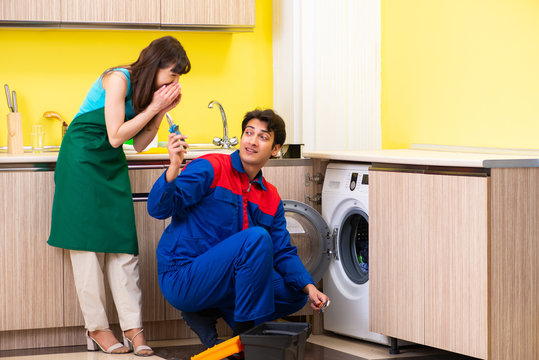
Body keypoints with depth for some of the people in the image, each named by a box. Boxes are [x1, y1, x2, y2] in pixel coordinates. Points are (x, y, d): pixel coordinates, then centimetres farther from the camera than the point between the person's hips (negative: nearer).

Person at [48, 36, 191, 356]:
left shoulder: (147, 89, 6)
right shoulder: (117, 79, -17)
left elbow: (139, 144, 5)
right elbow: (115, 136, -20)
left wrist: (163, 110, -4)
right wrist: (154, 107, -17)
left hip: (112, 164, 7)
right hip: (83, 159, -7)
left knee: (123, 242, -2)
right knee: (89, 241, -5)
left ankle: (133, 328, -4)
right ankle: (96, 328, 0)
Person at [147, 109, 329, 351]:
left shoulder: (271, 199, 11)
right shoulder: (210, 169, -9)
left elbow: (283, 253, 10)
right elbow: (158, 209, -18)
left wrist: (309, 287, -8)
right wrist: (174, 169, -37)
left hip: (223, 281, 8)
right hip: (182, 279, -7)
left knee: (295, 295, 1)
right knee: (257, 237, -26)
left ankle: (206, 314, 5)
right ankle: (245, 333, -18)